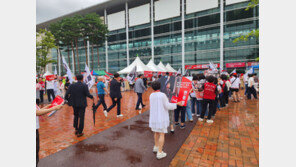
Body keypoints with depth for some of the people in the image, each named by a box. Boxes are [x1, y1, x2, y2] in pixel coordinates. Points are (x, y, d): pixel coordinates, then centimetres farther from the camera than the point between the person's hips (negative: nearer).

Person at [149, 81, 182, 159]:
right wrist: (176, 104, -2)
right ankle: (159, 153, 10)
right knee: (162, 134, 4)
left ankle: (156, 147, 37)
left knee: (156, 132, 22)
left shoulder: (151, 96, 1)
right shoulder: (162, 95, -17)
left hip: (153, 117, 6)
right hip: (161, 118, -6)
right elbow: (168, 106, -16)